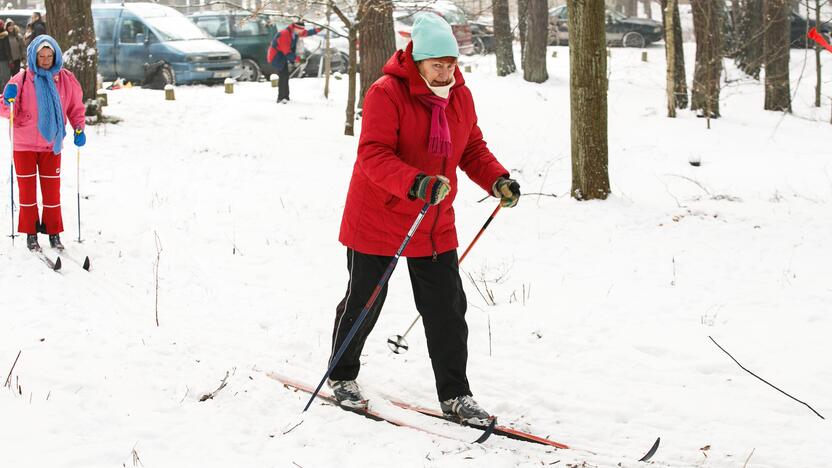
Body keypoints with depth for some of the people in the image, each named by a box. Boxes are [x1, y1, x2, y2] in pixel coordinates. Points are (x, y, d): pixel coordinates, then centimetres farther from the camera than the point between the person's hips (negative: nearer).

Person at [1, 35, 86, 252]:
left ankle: (54, 232, 15)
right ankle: (31, 233, 15)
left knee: (52, 189, 5)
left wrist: (79, 129, -4)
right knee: (27, 188, 5)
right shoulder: (22, 79, -7)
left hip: (51, 143, 1)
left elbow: (75, 107, 10)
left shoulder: (66, 80, -2)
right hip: (24, 144, -1)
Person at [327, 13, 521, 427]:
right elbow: (373, 156, -27)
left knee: (448, 308, 2)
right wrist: (416, 184, -41)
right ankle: (341, 375, 33)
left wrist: (497, 180, -7)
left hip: (435, 225, 5)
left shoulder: (460, 96, 2)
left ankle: (455, 396, 11)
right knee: (364, 303, 11)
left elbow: (472, 149, 11)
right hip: (378, 219, -5)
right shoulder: (387, 94, -19)